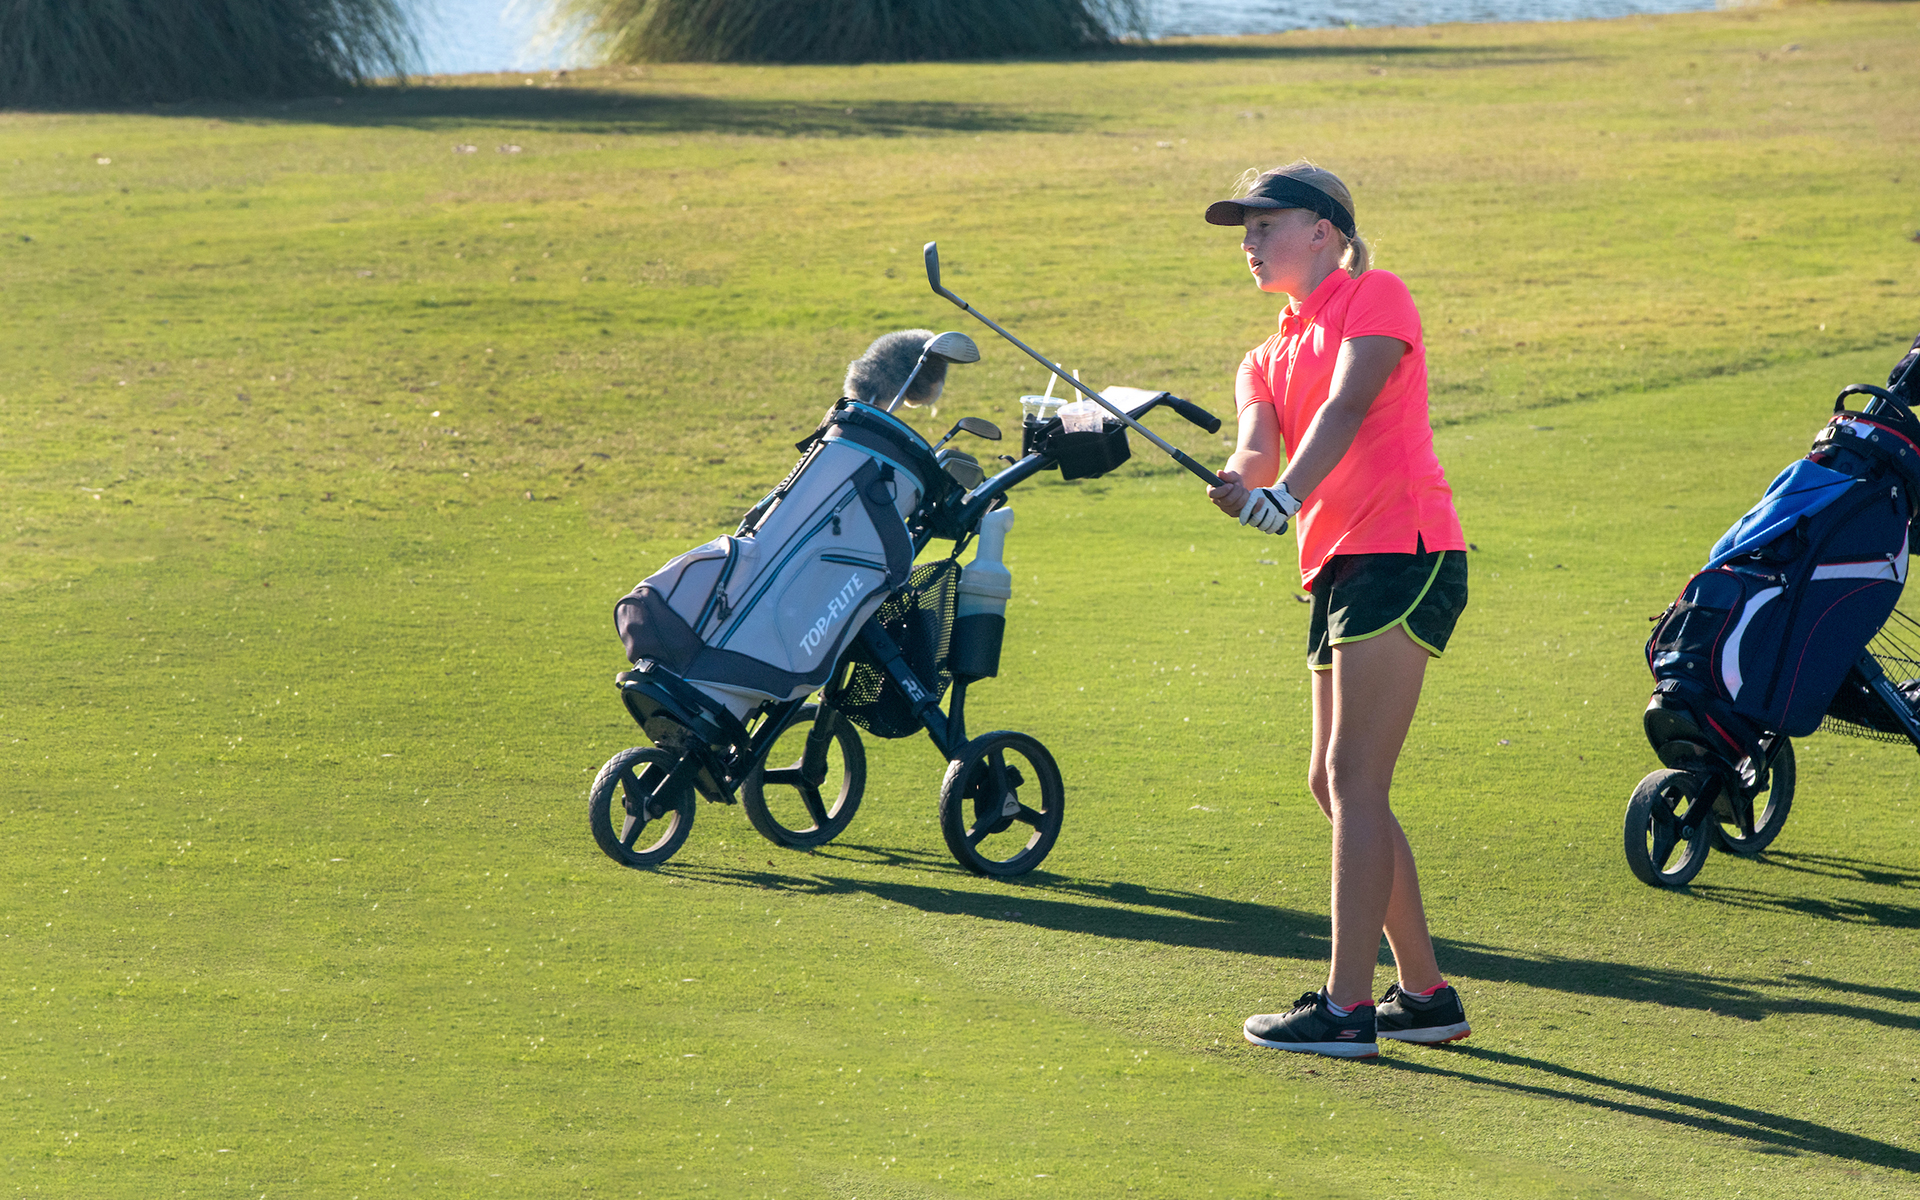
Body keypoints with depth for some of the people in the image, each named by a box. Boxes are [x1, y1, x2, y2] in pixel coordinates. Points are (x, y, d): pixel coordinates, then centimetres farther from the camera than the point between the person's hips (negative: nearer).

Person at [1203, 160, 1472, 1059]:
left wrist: (1287, 493, -31)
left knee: (1354, 779, -12)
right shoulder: (1268, 358, 21)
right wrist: (1239, 477, -22)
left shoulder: (1375, 297, 0)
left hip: (1403, 552, -9)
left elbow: (1346, 407, -17)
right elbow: (1258, 447, 2)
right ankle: (1424, 994, 19)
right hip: (1339, 569, 9)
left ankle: (1348, 1007, -13)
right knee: (1333, 786, 10)